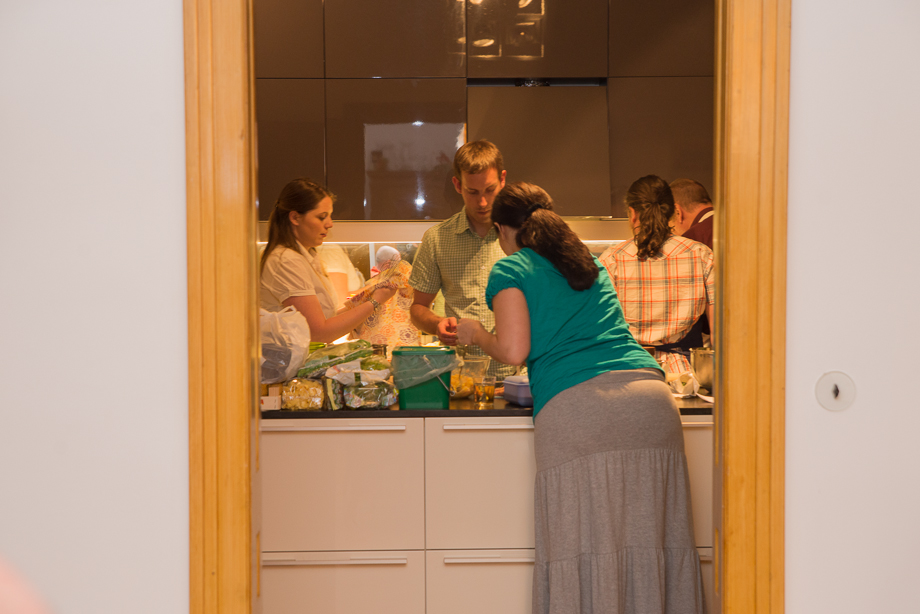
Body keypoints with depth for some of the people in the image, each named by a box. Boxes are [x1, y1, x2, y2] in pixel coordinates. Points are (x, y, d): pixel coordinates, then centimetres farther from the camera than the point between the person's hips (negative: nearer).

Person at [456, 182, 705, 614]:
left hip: (575, 407, -5)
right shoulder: (590, 262, 29)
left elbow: (514, 351, -1)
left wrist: (476, 335, 19)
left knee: (583, 544, -2)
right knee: (652, 540, 7)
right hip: (650, 400, 5)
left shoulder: (510, 270, 11)